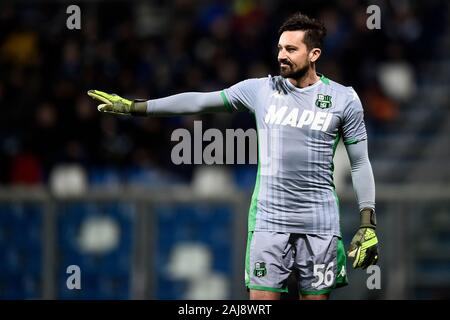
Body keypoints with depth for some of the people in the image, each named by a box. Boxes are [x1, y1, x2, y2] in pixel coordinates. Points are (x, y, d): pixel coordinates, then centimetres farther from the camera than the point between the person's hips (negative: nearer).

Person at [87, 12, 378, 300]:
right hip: (268, 222, 1)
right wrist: (135, 107, 5)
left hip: (320, 224, -1)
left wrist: (368, 225, -3)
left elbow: (361, 164, 4)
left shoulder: (344, 99, 1)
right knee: (261, 299, -4)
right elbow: (199, 101, 7)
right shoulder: (260, 90, 5)